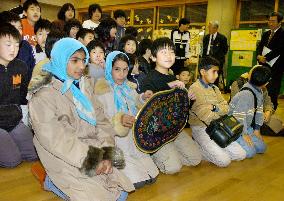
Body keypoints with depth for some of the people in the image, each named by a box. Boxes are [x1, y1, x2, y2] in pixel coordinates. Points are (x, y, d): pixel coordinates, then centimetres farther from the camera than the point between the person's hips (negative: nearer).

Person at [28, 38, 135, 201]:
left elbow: (101, 120, 3)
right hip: (65, 161, -6)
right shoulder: (44, 94, -12)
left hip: (94, 155, 6)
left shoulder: (85, 85, 7)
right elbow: (55, 138, -19)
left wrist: (106, 154, -11)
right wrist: (91, 161, -20)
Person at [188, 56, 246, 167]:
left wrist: (214, 107, -14)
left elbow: (226, 108, 5)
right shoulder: (195, 89, -14)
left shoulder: (214, 88, 14)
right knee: (224, 161, -19)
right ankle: (198, 148, 2)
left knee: (241, 155, -2)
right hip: (201, 128, -8)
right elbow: (207, 117, -19)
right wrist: (220, 113, 0)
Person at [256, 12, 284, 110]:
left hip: (275, 67, -6)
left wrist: (265, 58, -18)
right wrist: (259, 56, -8)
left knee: (272, 91, -1)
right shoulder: (266, 34, 16)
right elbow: (260, 46, 12)